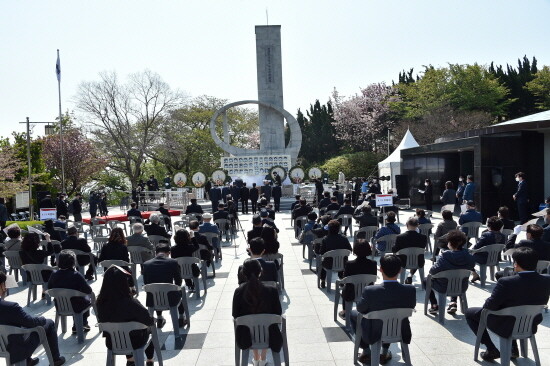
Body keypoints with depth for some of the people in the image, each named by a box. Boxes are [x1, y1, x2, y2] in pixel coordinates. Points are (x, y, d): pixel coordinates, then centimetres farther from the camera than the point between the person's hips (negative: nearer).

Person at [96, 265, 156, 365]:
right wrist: (151, 319, 0)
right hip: (134, 342, -3)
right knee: (149, 329, 28)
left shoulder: (100, 303, -20)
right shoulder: (131, 303, -32)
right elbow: (149, 321, -23)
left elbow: (102, 320, -1)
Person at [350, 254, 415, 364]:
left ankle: (366, 353, 28)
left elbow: (361, 309, -9)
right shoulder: (410, 290, -23)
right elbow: (411, 307, -2)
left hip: (375, 335, -2)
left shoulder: (370, 291, -29)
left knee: (353, 314, 24)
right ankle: (385, 352, 37)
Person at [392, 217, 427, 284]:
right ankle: (411, 275, 23)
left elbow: (394, 250, -7)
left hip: (403, 262, 0)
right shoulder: (423, 237, -17)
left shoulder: (400, 237, -20)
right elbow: (423, 248, 2)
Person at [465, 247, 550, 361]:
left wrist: (486, 305, 2)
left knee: (470, 312, 16)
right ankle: (513, 348, 35)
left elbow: (491, 306, -22)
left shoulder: (506, 282, -31)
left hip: (505, 327, -6)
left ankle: (492, 350, 13)